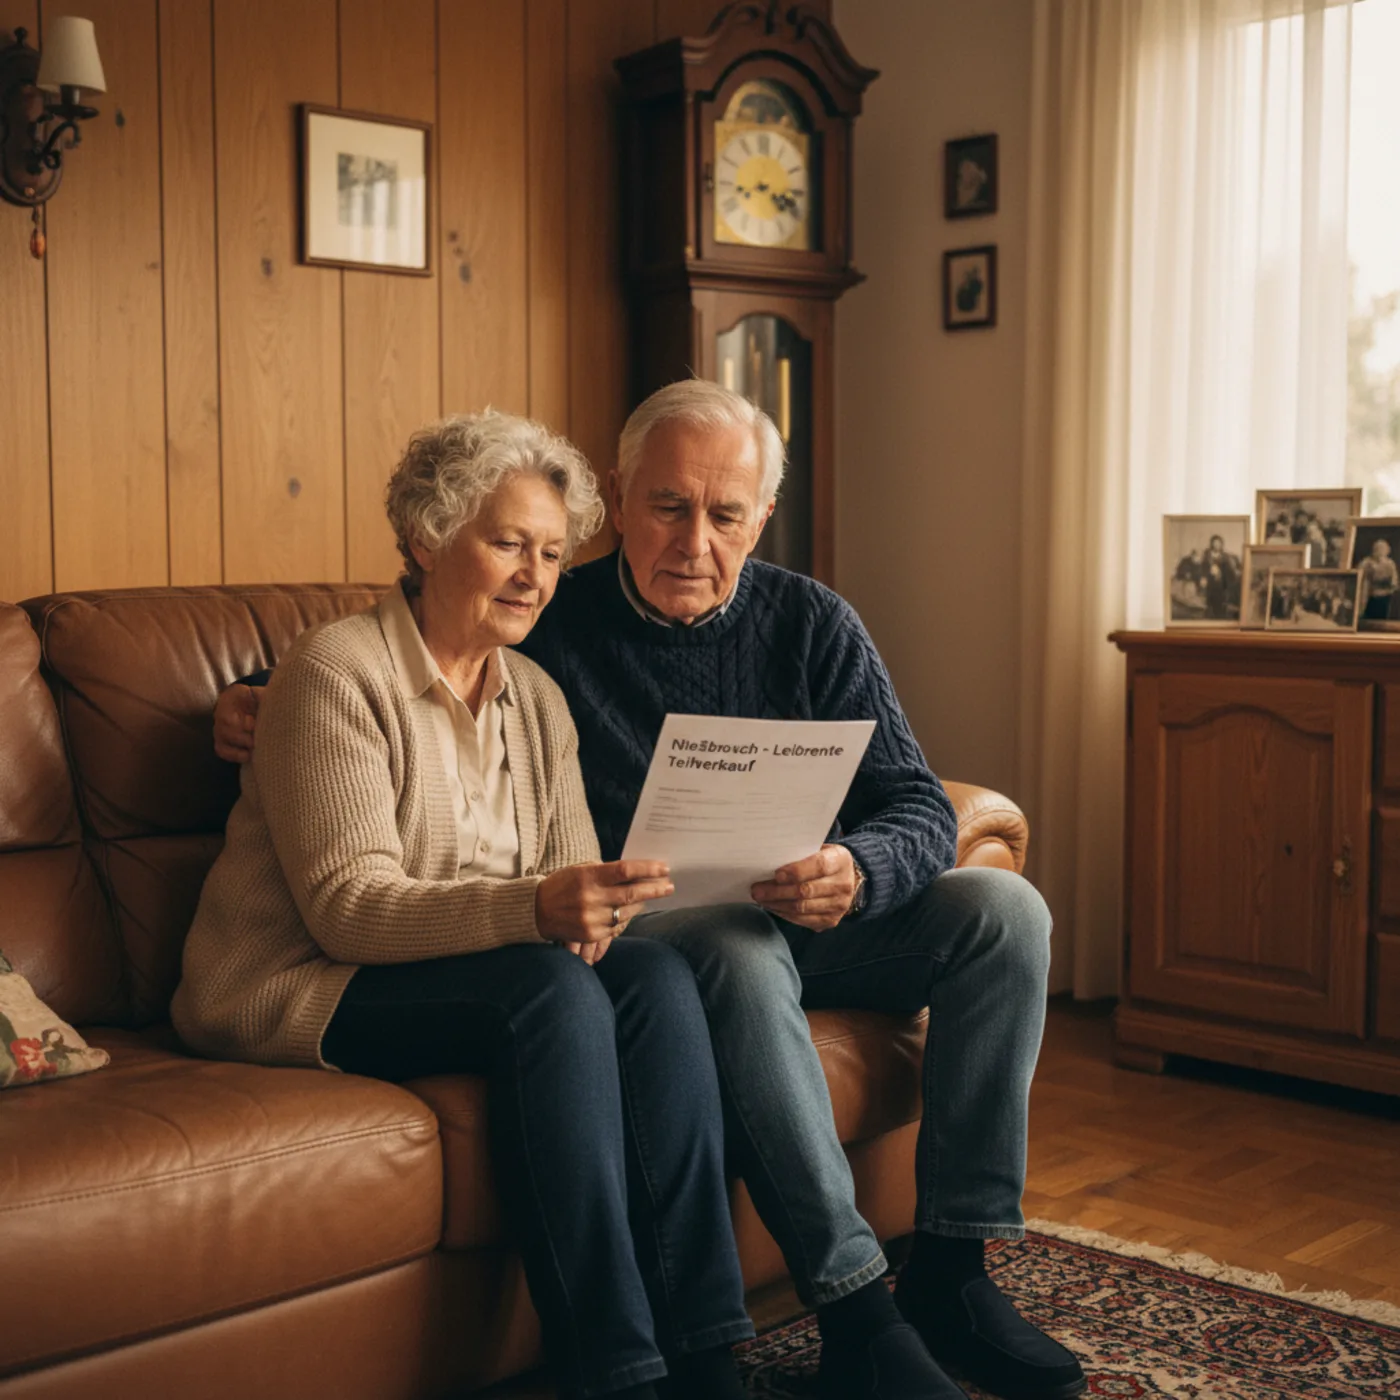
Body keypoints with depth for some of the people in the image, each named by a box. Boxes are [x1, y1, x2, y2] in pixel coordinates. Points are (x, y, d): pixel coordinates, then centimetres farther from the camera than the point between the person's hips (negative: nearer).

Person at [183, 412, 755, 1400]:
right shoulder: (339, 672, -12)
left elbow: (573, 874, 5)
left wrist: (599, 908, -22)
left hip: (493, 968, 7)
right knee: (552, 992, -33)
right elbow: (346, 906, -22)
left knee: (657, 974, -22)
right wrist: (533, 909, -37)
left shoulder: (535, 697, 11)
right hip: (300, 986, -6)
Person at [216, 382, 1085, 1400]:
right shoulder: (550, 628, -4)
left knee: (1002, 908, -16)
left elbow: (920, 810, -3)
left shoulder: (811, 624, 2)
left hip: (808, 922, 4)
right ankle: (854, 1308, -31)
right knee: (739, 952, -37)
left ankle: (950, 1275, -13)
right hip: (643, 932, -4)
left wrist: (854, 874, -27)